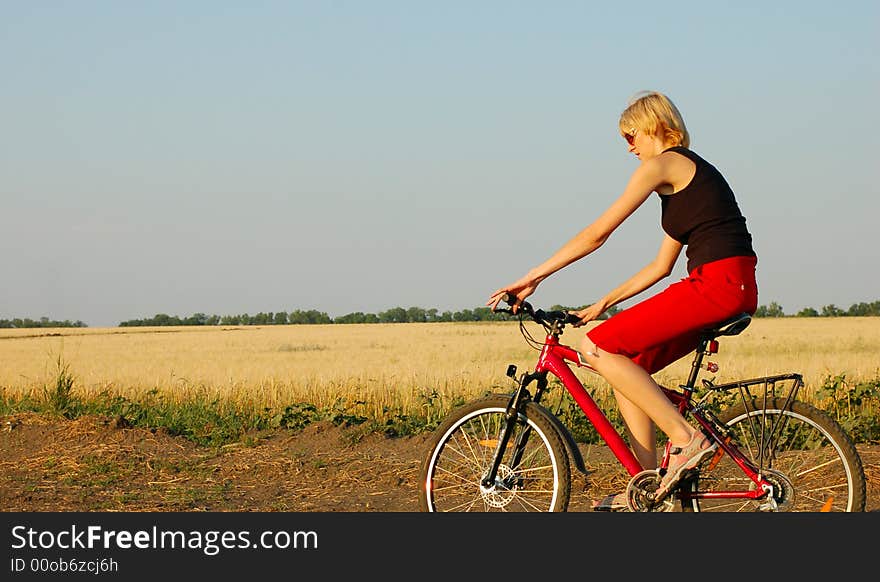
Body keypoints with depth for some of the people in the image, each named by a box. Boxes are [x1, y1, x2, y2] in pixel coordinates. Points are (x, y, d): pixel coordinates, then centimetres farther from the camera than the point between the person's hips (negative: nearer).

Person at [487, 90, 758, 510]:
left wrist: (533, 277, -2)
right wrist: (604, 303, 24)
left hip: (717, 285, -10)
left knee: (597, 348, -11)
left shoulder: (663, 164, -2)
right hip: (734, 292, 10)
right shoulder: (691, 172, 26)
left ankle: (684, 437, -14)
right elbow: (662, 266, 26)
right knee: (625, 363, 12)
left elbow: (597, 233, -6)